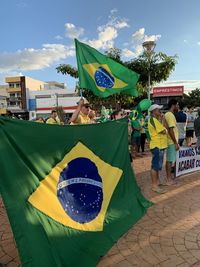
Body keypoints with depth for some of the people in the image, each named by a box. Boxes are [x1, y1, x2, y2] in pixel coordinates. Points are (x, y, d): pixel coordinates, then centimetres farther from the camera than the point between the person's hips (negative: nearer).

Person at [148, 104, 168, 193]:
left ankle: (157, 181, 30)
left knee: (158, 165, 18)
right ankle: (154, 185, 1)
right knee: (155, 166, -6)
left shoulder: (155, 119, 18)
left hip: (160, 145, 11)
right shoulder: (153, 120, -16)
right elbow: (164, 131, -19)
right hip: (157, 146, -11)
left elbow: (162, 130, 13)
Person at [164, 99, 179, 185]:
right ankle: (169, 180, 7)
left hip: (170, 142, 10)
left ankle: (169, 178, 24)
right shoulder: (170, 115, -17)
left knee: (169, 160, 15)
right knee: (170, 160, -2)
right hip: (172, 142, -10)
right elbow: (171, 130, -23)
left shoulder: (167, 114, 14)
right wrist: (176, 143, -19)